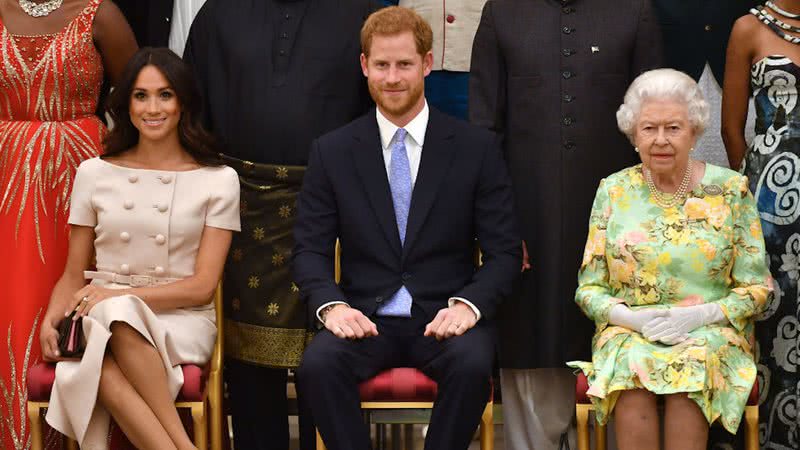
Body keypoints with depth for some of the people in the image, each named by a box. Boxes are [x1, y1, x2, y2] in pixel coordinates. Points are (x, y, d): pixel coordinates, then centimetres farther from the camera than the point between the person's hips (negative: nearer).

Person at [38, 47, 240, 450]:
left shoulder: (218, 180, 6)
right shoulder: (94, 173, 13)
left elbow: (202, 286, 0)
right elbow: (73, 275, 15)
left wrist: (116, 296, -13)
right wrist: (51, 319, -8)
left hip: (182, 321, -1)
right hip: (103, 321, 2)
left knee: (119, 315, -37)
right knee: (103, 365, -37)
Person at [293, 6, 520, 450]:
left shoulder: (477, 148, 4)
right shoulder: (331, 152, 7)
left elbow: (504, 251, 3)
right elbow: (309, 249, 5)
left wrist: (468, 304, -16)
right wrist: (331, 305, -15)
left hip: (445, 317, 0)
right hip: (365, 317, 1)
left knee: (472, 363, -33)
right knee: (318, 363, -31)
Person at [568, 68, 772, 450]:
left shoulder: (731, 190, 3)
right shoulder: (613, 191, 7)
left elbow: (756, 287, 4)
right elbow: (588, 288, 8)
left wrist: (700, 315, -14)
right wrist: (633, 317, -12)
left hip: (711, 332, -1)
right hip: (628, 332, 1)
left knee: (693, 366, -34)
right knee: (631, 367, -33)